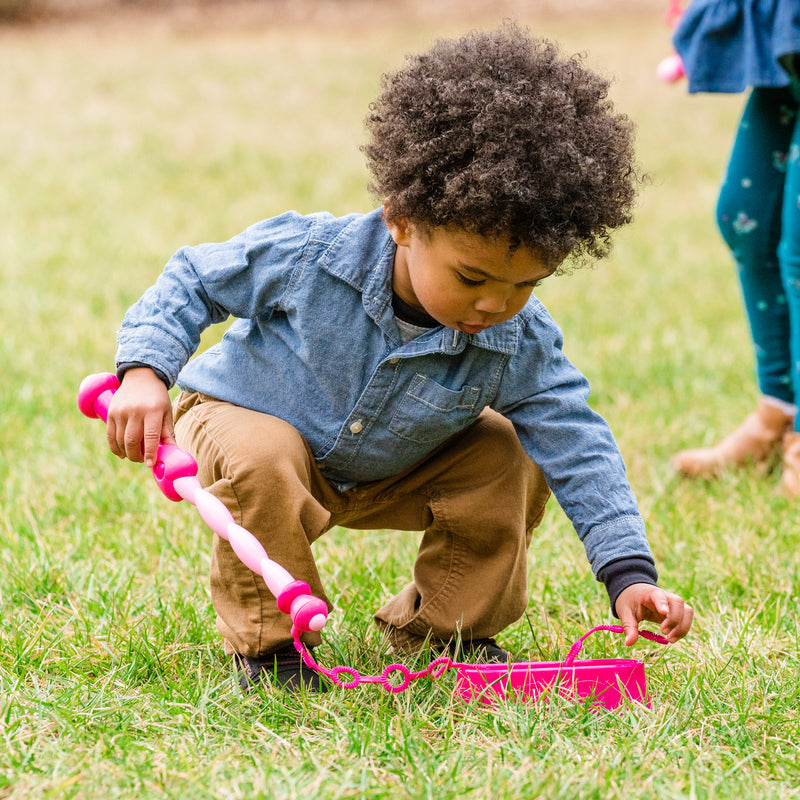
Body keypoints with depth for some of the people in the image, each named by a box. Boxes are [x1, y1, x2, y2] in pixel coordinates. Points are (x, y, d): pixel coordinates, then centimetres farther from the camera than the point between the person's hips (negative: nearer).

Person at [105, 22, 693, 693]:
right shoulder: (309, 256, -31)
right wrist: (144, 370, -30)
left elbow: (578, 449, -20)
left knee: (509, 460, -12)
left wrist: (629, 574, -30)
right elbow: (194, 280, -16)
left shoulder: (520, 345, -23)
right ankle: (266, 640, -16)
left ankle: (441, 626, 9)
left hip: (379, 478, 4)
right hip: (245, 416, -4)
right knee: (260, 461, -38)